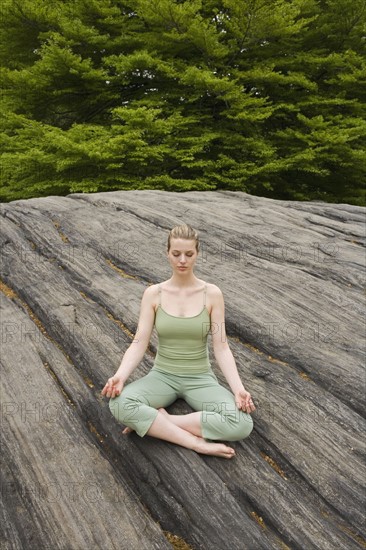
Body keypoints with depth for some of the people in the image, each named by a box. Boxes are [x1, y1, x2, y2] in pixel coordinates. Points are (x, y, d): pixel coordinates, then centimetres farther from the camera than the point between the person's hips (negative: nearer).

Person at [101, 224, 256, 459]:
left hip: (200, 378, 0)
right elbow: (139, 343, -9)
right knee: (120, 404, -32)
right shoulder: (153, 293, -5)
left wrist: (238, 388, -24)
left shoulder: (212, 293, -7)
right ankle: (198, 442, -23)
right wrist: (120, 376, -28)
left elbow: (221, 347, -9)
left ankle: (154, 422, -16)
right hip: (163, 375, 0)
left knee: (242, 424, -28)